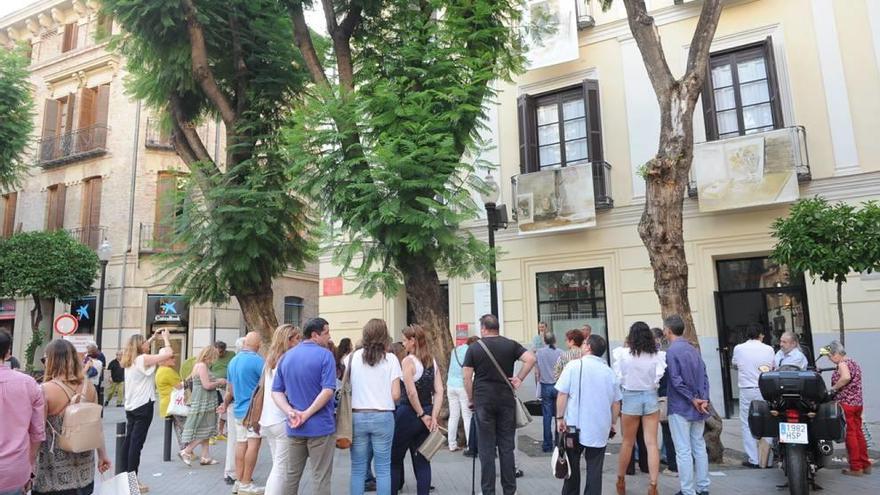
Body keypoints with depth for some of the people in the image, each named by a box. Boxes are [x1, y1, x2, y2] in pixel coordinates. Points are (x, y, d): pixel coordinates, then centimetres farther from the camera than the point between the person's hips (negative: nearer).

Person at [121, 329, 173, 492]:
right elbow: (169, 353, -21)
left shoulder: (130, 360, 10)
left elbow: (141, 346, 32)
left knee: (129, 440, 14)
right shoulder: (143, 359, -15)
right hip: (143, 406, -9)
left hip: (131, 406, 9)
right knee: (137, 442, -5)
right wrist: (165, 337, -7)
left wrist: (153, 337, 26)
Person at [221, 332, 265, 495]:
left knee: (241, 444, 11)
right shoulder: (257, 360, -15)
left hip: (238, 410, 8)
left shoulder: (233, 361, 10)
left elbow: (230, 388, 20)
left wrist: (225, 404, 33)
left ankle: (239, 482, 15)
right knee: (253, 444, -4)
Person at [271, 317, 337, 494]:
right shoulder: (325, 355, -10)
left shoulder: (286, 356, 9)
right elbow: (327, 391, -20)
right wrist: (307, 414, -15)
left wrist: (290, 412, -8)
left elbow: (276, 391, 5)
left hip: (294, 428, 6)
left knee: (291, 475, 17)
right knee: (320, 478, 3)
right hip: (320, 426, -5)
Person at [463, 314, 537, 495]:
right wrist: (519, 379, -2)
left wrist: (471, 399, 7)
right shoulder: (511, 344, 3)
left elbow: (467, 377, -4)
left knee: (486, 449, 5)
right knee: (507, 447, 9)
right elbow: (531, 359, -10)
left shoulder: (474, 348, -1)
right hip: (506, 400, 2)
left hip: (483, 401, -2)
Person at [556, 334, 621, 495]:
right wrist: (612, 423, 20)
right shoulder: (609, 371, 3)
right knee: (594, 468, 8)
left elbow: (562, 394, -11)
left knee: (573, 465, 14)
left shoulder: (574, 365, -8)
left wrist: (560, 418, -3)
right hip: (600, 428, 2)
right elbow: (616, 402, 8)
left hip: (575, 426, -2)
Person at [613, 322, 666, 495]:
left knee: (627, 442, 13)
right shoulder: (657, 355, -6)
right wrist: (651, 385, 11)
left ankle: (621, 480, 26)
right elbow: (659, 378, -8)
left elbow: (619, 379, -4)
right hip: (651, 398, 1)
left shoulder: (625, 355, -9)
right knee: (651, 443, 3)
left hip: (631, 398, -1)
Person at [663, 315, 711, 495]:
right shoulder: (694, 350, 10)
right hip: (697, 408, 7)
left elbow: (676, 381, -20)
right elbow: (704, 377, 5)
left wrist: (692, 399, -11)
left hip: (680, 408, -7)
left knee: (683, 451, -1)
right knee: (699, 447, 14)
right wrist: (704, 399, -3)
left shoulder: (671, 351, -13)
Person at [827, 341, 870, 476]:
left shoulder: (843, 363, -13)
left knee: (850, 434, -2)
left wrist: (833, 388, -20)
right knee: (858, 433, 15)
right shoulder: (854, 362, 16)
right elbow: (854, 382, 18)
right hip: (858, 402, 9)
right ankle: (865, 465, 22)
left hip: (846, 403, -9)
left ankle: (855, 468, 4)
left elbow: (846, 377, -32)